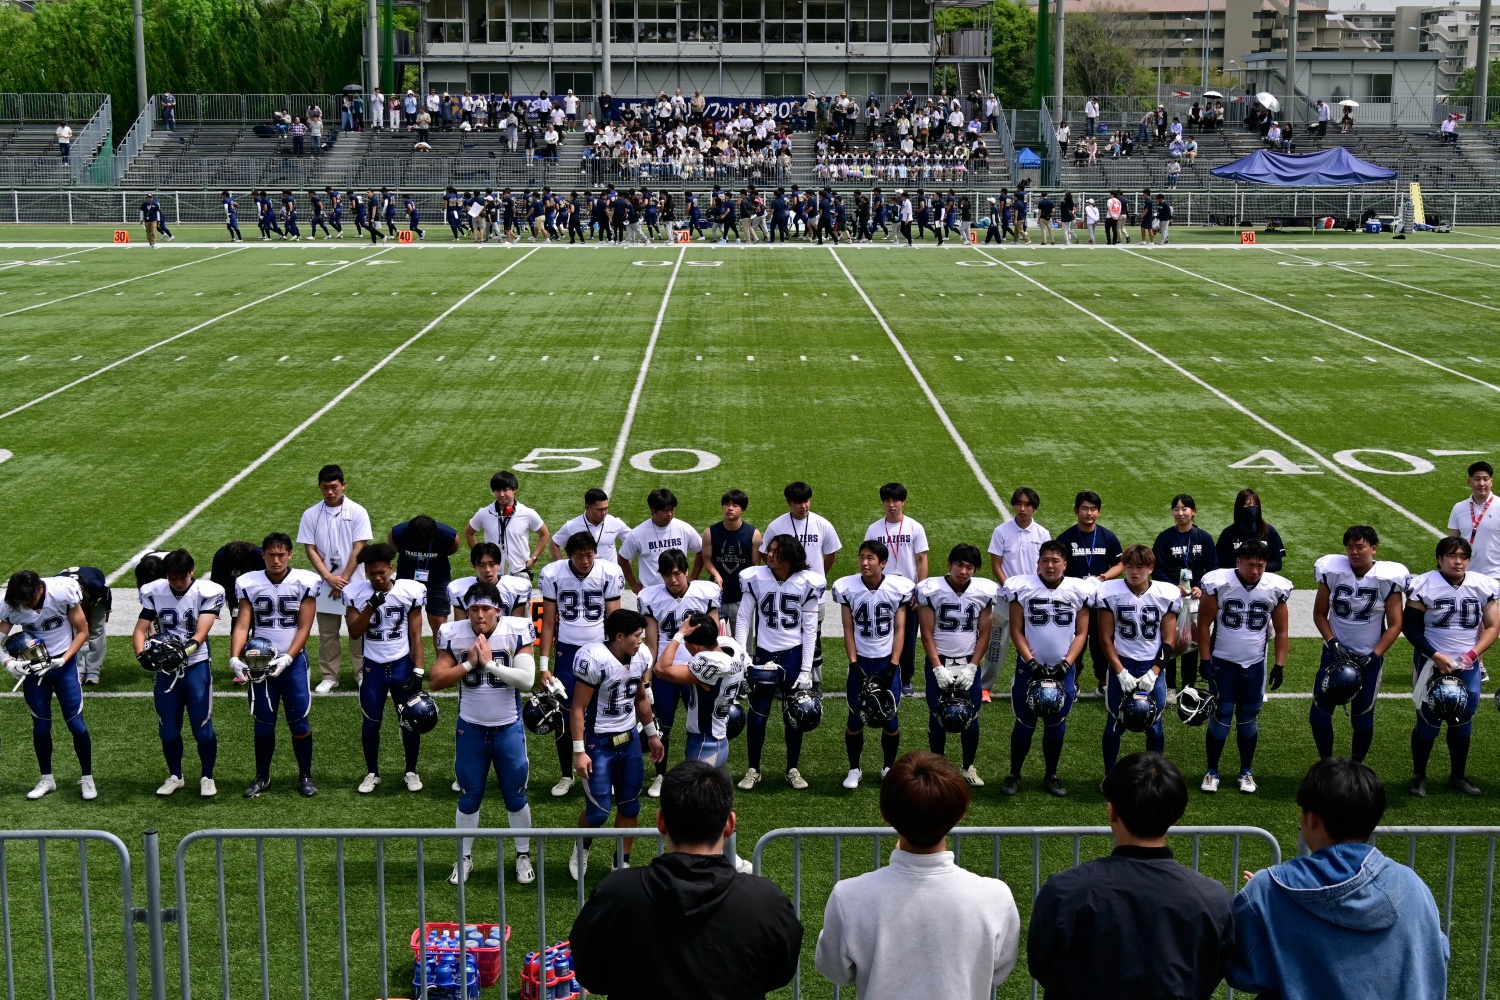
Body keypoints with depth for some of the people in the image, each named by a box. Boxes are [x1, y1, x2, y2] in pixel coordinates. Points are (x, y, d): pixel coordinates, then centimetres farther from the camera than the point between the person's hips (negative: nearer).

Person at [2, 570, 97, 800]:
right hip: (32, 666, 2)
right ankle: (46, 779, 25)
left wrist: (63, 660, -20)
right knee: (41, 726, 8)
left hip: (63, 663, -2)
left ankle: (87, 778, 13)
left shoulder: (63, 593, -23)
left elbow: (82, 632, -11)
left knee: (76, 723, -2)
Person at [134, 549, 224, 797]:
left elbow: (201, 634, -16)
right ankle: (174, 776, 30)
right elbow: (140, 630, -1)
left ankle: (207, 777, 19)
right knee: (168, 730, 9)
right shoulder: (154, 593, 0)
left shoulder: (207, 593, -9)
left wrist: (184, 651, -34)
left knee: (202, 729, -1)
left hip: (196, 667, -3)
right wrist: (142, 654, -21)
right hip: (165, 668, 3)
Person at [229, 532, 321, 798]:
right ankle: (262, 777, 21)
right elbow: (242, 626, -3)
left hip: (293, 661, -1)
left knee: (299, 722, 0)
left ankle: (305, 776, 14)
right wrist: (235, 658, -17)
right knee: (263, 723, 7)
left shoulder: (304, 583, -6)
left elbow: (304, 627, -7)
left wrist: (286, 659, -17)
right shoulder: (249, 584, -1)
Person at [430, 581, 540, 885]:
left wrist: (490, 663, -27)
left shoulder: (516, 632, -14)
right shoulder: (454, 635, -9)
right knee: (469, 797, 12)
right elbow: (436, 681, -10)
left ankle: (523, 856, 27)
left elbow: (527, 680, -22)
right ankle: (464, 858, 28)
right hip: (471, 728, 1)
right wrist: (468, 664, -20)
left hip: (509, 728, -1)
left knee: (515, 795, 10)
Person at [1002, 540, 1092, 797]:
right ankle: (1014, 775, 18)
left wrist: (1066, 664, -10)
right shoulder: (1022, 587, -6)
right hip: (1029, 667, -1)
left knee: (1056, 726, 10)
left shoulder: (1079, 591, -2)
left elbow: (1081, 633, 1)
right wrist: (1031, 662, -12)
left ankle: (1051, 776, 23)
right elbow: (1016, 631, -3)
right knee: (1024, 724, 5)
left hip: (1063, 669, 1)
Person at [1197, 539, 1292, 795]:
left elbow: (1281, 630, 3)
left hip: (1255, 665, 2)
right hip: (1223, 663, -2)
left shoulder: (1275, 588, -8)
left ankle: (1247, 772, 23)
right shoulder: (1219, 583, -15)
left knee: (1249, 720, 9)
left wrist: (1279, 666, -2)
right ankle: (1212, 771, 14)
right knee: (1221, 718, 0)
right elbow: (1204, 625, -6)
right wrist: (1205, 661, -8)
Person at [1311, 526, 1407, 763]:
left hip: (1369, 657, -1)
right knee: (1319, 712, -2)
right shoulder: (1332, 571, -9)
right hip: (1336, 652, 2)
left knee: (1362, 718, 5)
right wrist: (1333, 643, -11)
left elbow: (1395, 625, -7)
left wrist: (1373, 656, -15)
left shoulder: (1387, 578, -13)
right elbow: (1319, 614, 2)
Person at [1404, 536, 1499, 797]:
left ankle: (1458, 775, 29)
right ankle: (1419, 776, 17)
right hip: (1433, 665, -3)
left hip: (1468, 667, 4)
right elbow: (1410, 627, -10)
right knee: (1428, 722, 2)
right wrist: (1435, 656, -18)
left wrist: (1473, 654, -12)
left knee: (1462, 723, 12)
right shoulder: (1426, 586, -12)